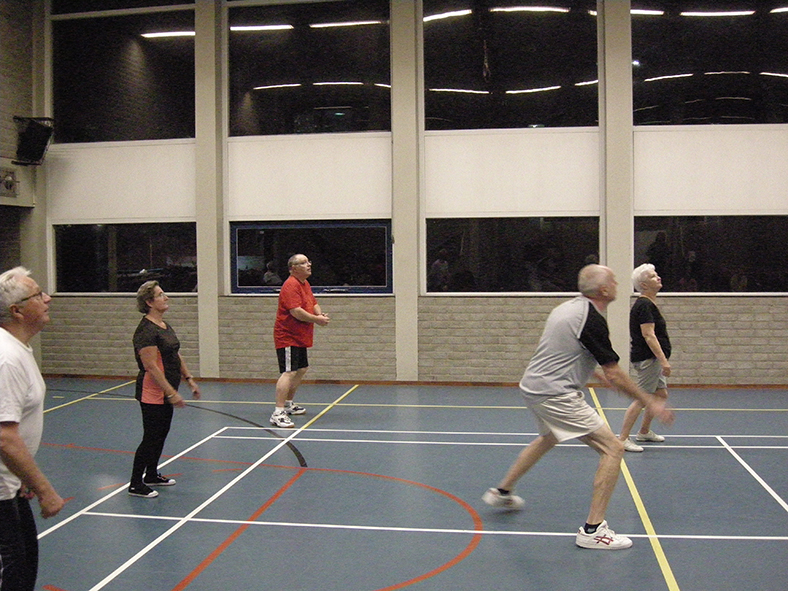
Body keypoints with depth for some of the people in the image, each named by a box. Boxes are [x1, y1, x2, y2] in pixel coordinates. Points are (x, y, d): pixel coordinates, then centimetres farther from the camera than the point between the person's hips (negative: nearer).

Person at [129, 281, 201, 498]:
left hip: (165, 393, 9)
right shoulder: (146, 331, -19)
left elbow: (176, 356, 20)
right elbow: (151, 367, -23)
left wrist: (189, 379, 15)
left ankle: (152, 475, 32)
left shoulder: (165, 325, 12)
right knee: (151, 438, -3)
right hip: (153, 394, -9)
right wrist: (172, 393, -23)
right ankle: (135, 485, 9)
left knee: (161, 435, 17)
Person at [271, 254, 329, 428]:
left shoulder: (305, 284, 14)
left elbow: (313, 303, 22)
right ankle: (278, 413, -20)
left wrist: (320, 313, 0)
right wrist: (317, 320, -18)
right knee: (288, 373, -17)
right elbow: (296, 311, -28)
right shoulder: (291, 285, -19)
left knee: (301, 369, 22)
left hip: (300, 338, 11)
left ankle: (288, 404, 37)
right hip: (288, 337, -11)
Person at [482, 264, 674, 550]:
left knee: (548, 438, 36)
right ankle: (592, 530, -8)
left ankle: (502, 491, 48)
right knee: (613, 449, -8)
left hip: (532, 387, 10)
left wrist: (598, 374, 35)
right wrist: (649, 402, -7)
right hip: (555, 395, -10)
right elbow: (614, 375, -16)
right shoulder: (593, 320, -17)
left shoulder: (568, 308, 11)